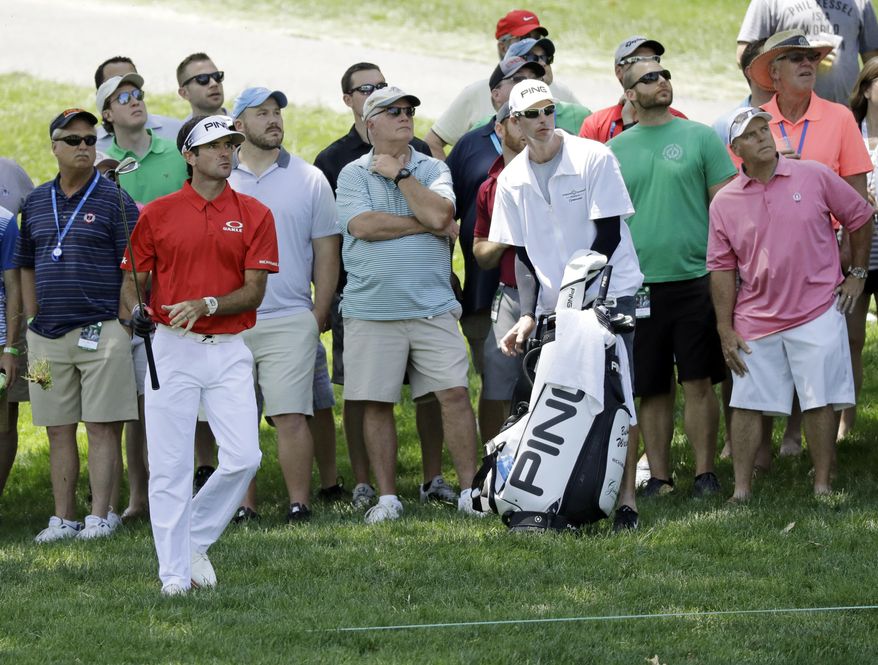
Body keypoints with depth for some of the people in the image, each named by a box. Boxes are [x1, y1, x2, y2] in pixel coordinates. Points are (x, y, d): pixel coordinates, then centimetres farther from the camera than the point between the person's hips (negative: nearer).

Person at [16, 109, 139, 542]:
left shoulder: (113, 201, -2)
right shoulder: (36, 202, 12)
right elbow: (26, 267, 19)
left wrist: (122, 323, -9)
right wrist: (33, 320, 12)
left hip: (100, 331, -5)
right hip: (47, 336, 5)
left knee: (102, 426, -4)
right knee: (58, 429, 7)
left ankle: (100, 515, -2)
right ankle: (63, 518, 11)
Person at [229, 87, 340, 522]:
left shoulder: (309, 180, 7)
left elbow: (325, 251, 7)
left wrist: (319, 314, 0)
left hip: (290, 321, -1)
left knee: (291, 417, -7)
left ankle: (299, 503, -3)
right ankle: (243, 505, 10)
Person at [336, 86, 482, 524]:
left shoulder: (432, 170, 8)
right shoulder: (353, 174, 4)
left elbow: (439, 214, -11)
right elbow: (364, 225, -12)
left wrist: (399, 173, -6)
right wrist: (428, 225, -8)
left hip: (432, 307, 1)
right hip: (371, 309, -1)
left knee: (454, 393, -5)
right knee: (376, 403, 2)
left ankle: (470, 489, 1)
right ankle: (386, 496, 11)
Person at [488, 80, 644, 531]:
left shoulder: (593, 159, -7)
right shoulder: (512, 180, 7)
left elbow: (608, 235, -9)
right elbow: (523, 256, 9)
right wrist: (528, 316, -4)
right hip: (551, 305, 4)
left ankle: (626, 498, -9)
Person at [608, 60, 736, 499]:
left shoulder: (700, 138, 3)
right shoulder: (614, 150, 10)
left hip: (694, 278, -2)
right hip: (638, 285, 2)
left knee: (698, 383, -3)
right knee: (651, 389, 6)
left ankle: (705, 473, 3)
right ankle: (658, 476, 12)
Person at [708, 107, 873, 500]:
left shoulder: (814, 177, 0)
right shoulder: (724, 203, 2)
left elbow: (860, 218, 11)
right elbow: (721, 269, 5)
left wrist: (856, 273, 9)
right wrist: (726, 330, 2)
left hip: (817, 315, -1)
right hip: (755, 323, 1)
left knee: (820, 402, 0)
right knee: (747, 405, 1)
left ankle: (823, 486, 7)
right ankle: (741, 491, 7)